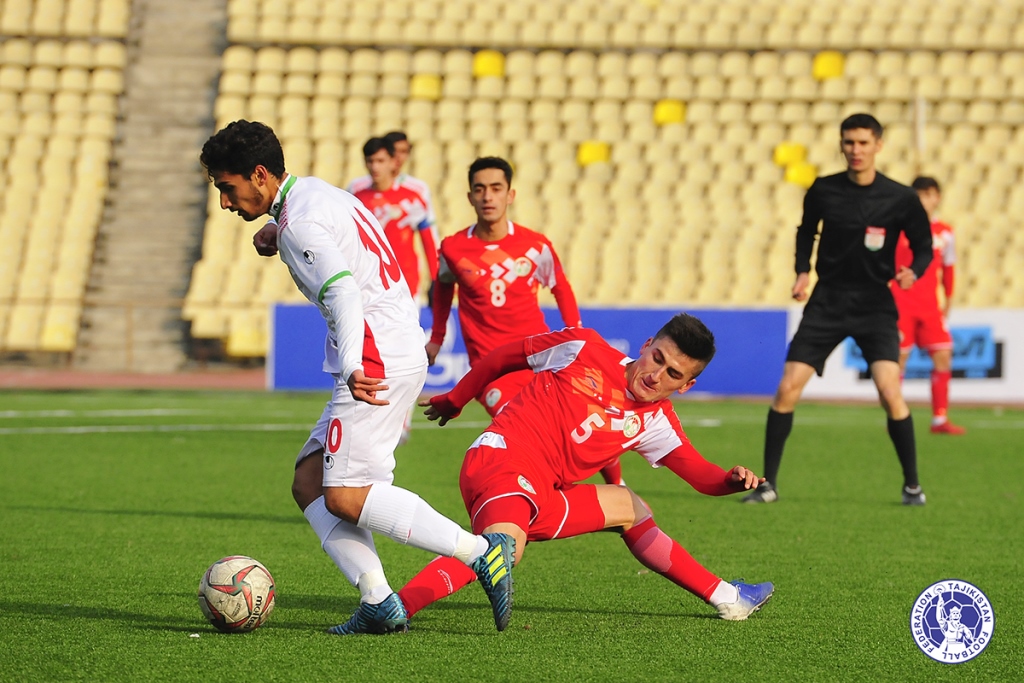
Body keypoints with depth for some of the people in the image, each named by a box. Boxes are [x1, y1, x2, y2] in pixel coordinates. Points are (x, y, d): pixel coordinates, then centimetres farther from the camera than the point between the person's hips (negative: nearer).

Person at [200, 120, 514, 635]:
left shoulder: (297, 223, -13)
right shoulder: (317, 193, 17)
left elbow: (343, 292, -27)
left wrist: (352, 368, -38)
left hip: (378, 360, -10)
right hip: (404, 351, 10)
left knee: (346, 497, -12)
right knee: (309, 482, 7)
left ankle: (480, 551, -14)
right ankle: (378, 603, -4)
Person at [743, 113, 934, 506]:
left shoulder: (900, 199, -7)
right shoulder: (823, 191, -1)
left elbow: (923, 247, 3)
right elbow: (806, 232, 17)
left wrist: (913, 272, -18)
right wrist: (802, 271, 2)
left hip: (874, 304, -2)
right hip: (827, 301, 2)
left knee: (889, 391, -18)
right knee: (787, 389, -6)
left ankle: (912, 485, -1)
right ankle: (768, 484, 6)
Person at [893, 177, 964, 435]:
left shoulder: (944, 232, 7)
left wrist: (948, 301, 18)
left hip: (930, 305, 4)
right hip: (900, 303, -4)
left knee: (943, 355, -5)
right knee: (899, 357, -4)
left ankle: (940, 420, 1)